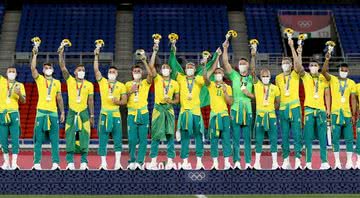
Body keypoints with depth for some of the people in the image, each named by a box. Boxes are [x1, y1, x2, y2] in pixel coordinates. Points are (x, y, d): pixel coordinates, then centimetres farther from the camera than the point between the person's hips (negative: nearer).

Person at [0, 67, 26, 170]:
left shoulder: (19, 85, 8)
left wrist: (19, 94, -17)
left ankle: (14, 162, -5)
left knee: (15, 139, -6)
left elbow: (24, 101, 2)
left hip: (14, 114, -1)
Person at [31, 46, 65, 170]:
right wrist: (35, 55, -16)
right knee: (38, 139, -2)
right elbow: (33, 68, -10)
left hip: (53, 112, 2)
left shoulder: (57, 82, 13)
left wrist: (62, 112, 11)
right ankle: (37, 163, 2)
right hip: (41, 111, -2)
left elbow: (59, 98, 15)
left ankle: (55, 162, 3)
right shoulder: (39, 79, 6)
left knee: (54, 139, 0)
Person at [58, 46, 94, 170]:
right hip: (72, 113, 0)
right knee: (70, 138, -1)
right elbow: (62, 67, -8)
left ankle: (84, 162, 4)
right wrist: (61, 54, -18)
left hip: (84, 113, 0)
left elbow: (90, 101, 7)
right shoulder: (70, 81, 3)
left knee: (84, 138, -2)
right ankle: (70, 162, 4)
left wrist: (92, 116, 5)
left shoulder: (89, 85, 5)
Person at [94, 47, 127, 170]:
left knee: (117, 139, 0)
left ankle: (118, 162, 6)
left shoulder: (121, 85, 9)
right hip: (104, 114, 0)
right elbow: (96, 70, -3)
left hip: (116, 114, 0)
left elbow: (124, 100, 8)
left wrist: (118, 101, -13)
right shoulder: (102, 82, 8)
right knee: (102, 139, 0)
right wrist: (96, 56, -10)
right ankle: (103, 163, 6)